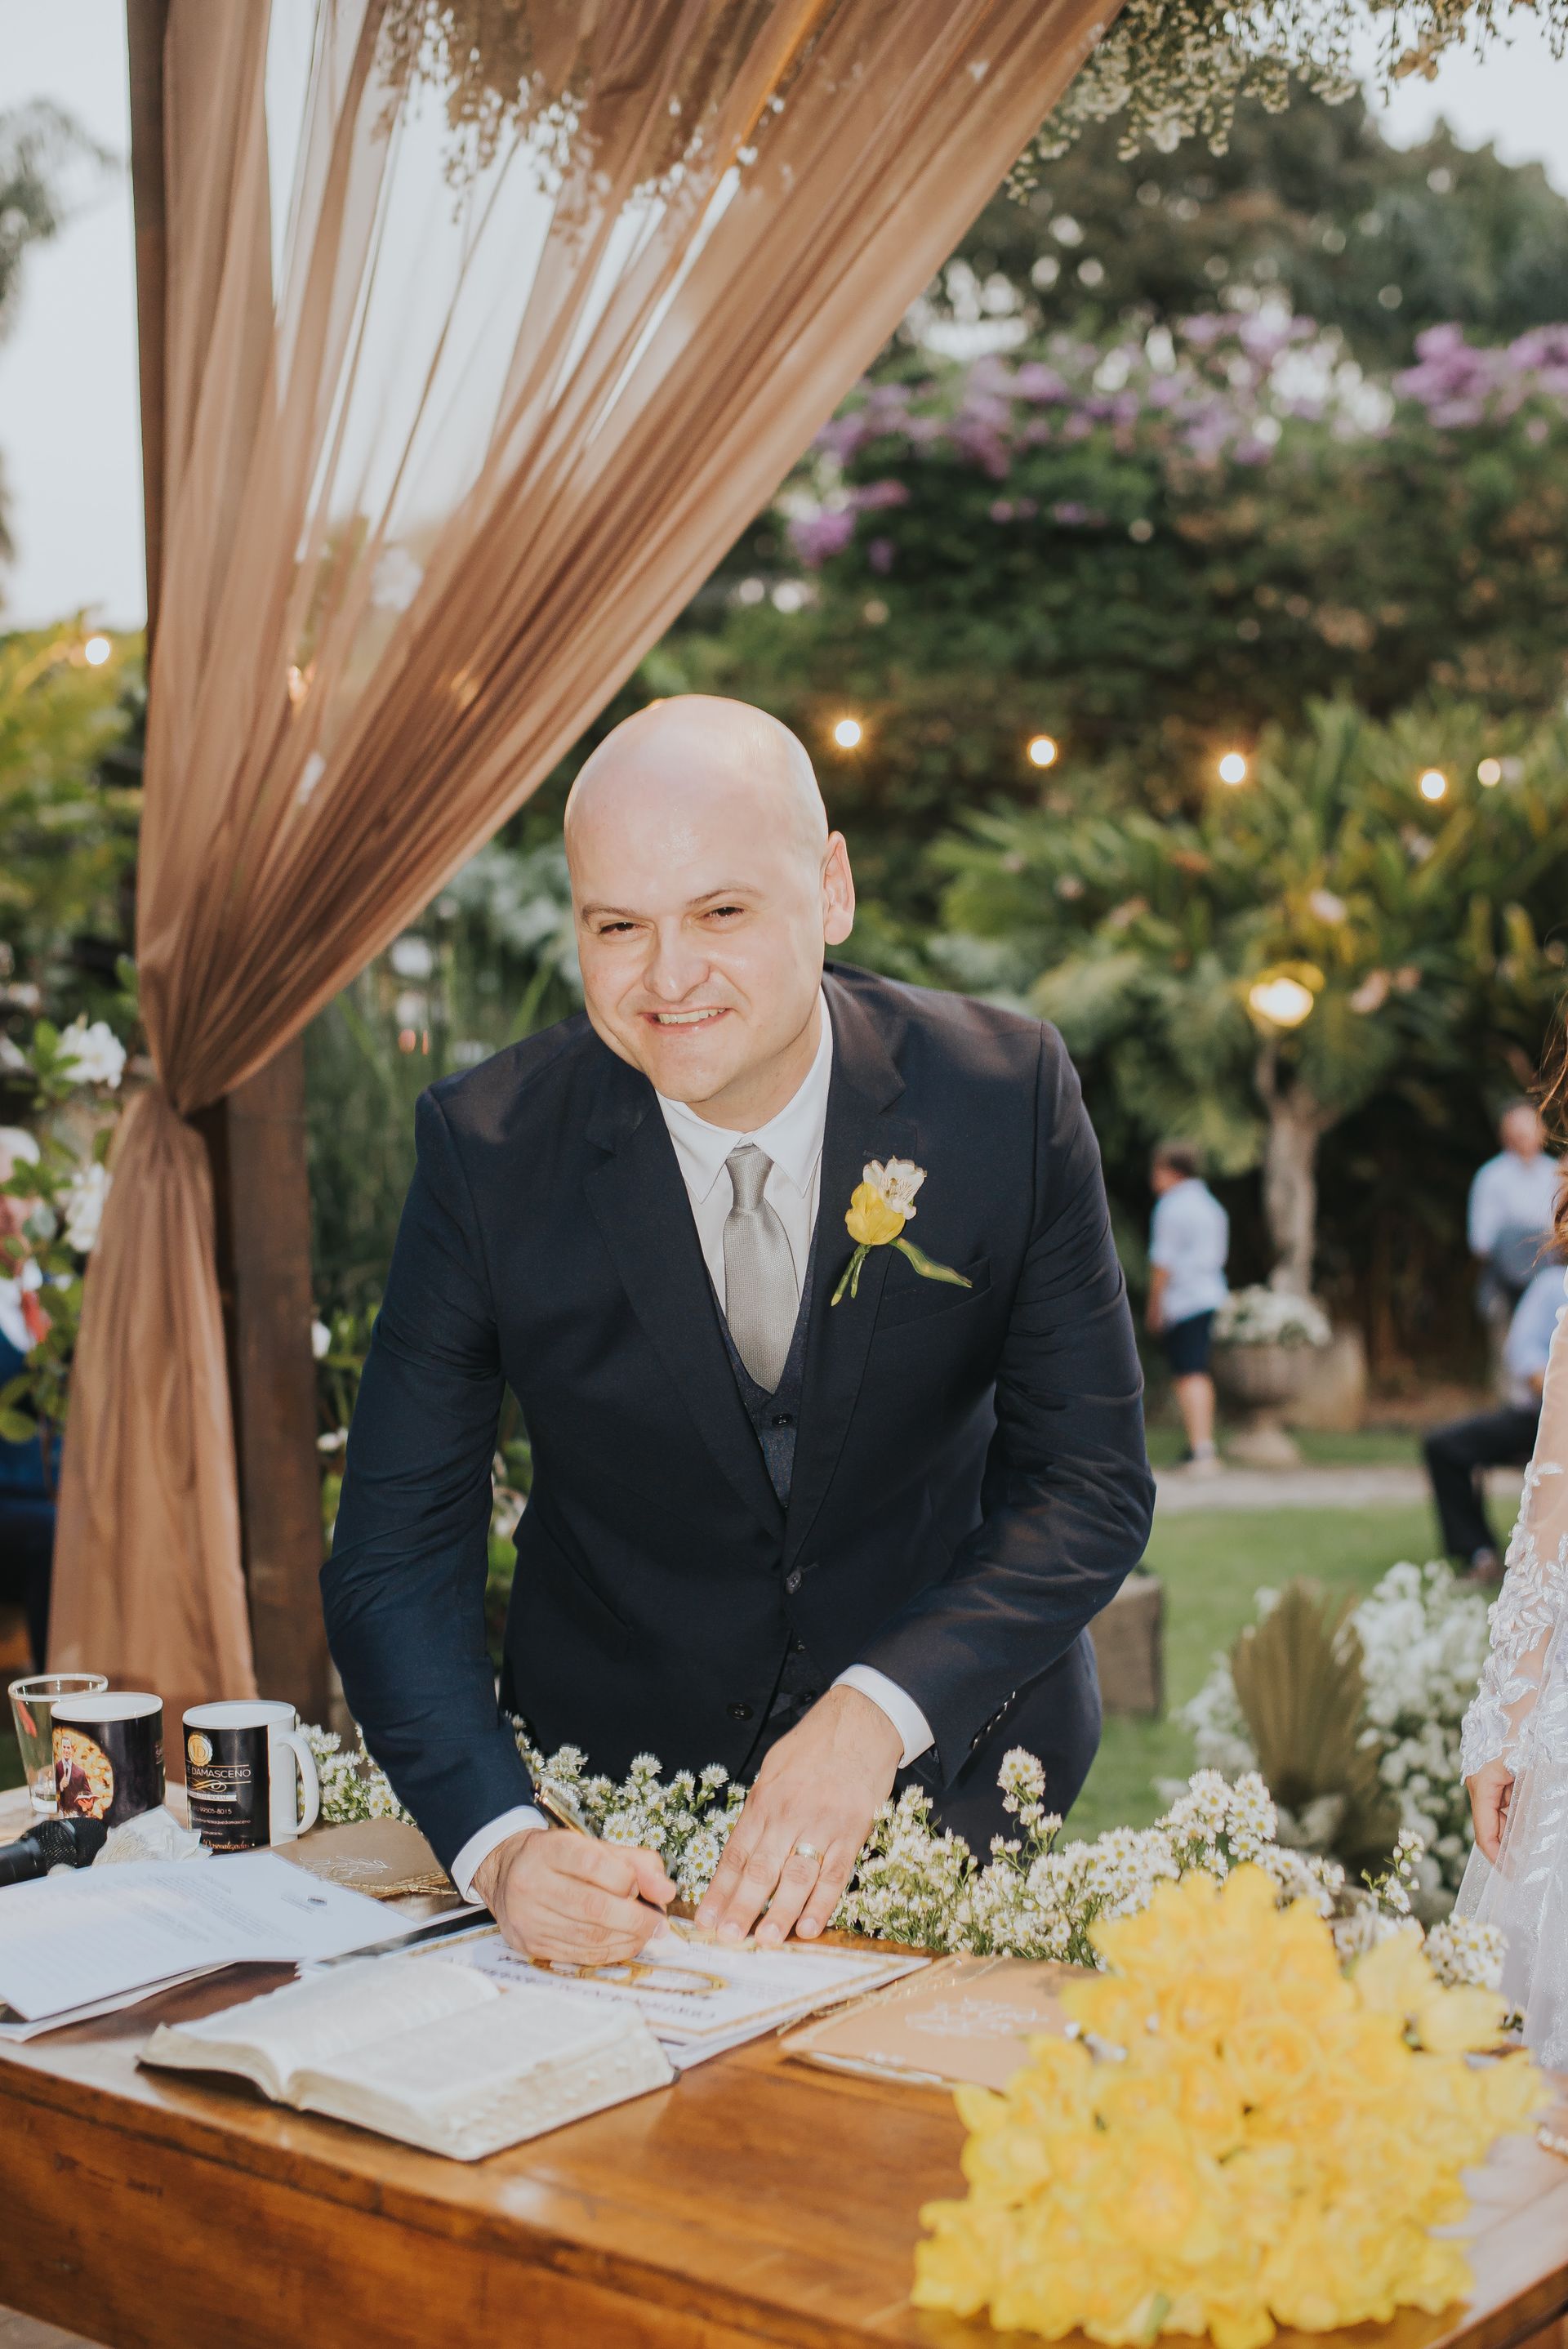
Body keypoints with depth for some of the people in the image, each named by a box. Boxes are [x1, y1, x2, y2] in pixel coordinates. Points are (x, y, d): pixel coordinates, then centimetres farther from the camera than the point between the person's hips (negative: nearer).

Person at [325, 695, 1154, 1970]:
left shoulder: (1006, 1094, -13)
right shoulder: (490, 1146, -13)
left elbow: (1092, 1481, -10)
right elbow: (397, 1553, -12)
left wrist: (877, 1715, -25)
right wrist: (500, 1845, -28)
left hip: (946, 1759, 0)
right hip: (616, 1793, 0)